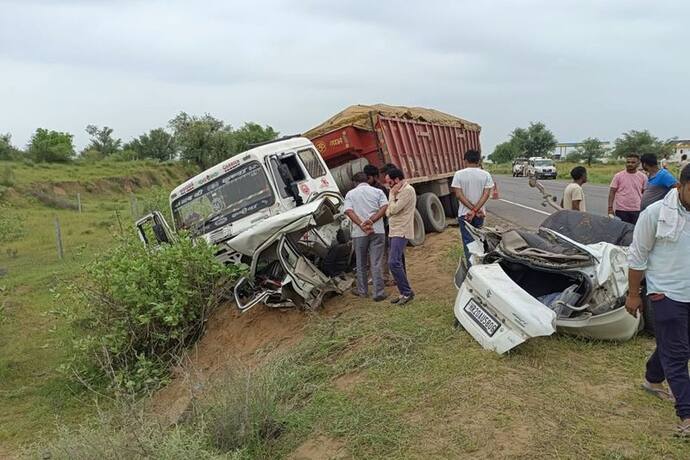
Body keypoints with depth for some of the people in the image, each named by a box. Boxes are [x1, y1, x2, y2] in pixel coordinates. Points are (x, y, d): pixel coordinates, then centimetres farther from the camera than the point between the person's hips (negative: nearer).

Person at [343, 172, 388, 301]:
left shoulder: (350, 194, 7)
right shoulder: (377, 191, 9)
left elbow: (349, 211, -8)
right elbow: (384, 207, -6)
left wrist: (361, 225, -15)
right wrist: (371, 221, -14)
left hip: (359, 233, 0)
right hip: (377, 231, 0)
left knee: (361, 264, 15)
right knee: (376, 264, 0)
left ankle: (362, 291, 25)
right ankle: (379, 293, -2)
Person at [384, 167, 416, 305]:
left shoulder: (408, 190, -13)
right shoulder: (398, 191, 17)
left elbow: (394, 209, -19)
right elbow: (388, 211, 15)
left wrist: (392, 195, -6)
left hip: (401, 232, -10)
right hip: (394, 231, 10)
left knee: (393, 263, -18)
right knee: (398, 263, 12)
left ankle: (407, 292, -9)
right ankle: (404, 293, 18)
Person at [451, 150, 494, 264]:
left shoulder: (459, 174, -8)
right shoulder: (486, 175, -3)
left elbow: (459, 195, -14)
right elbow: (486, 194, -11)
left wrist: (473, 209, -14)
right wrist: (476, 210, -15)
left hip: (464, 213, -3)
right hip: (480, 214, 3)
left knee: (468, 241, 3)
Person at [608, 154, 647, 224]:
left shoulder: (643, 177, 4)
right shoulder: (618, 176, -2)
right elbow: (612, 192, -2)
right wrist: (610, 208, -8)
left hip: (637, 211, 1)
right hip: (621, 210, -1)